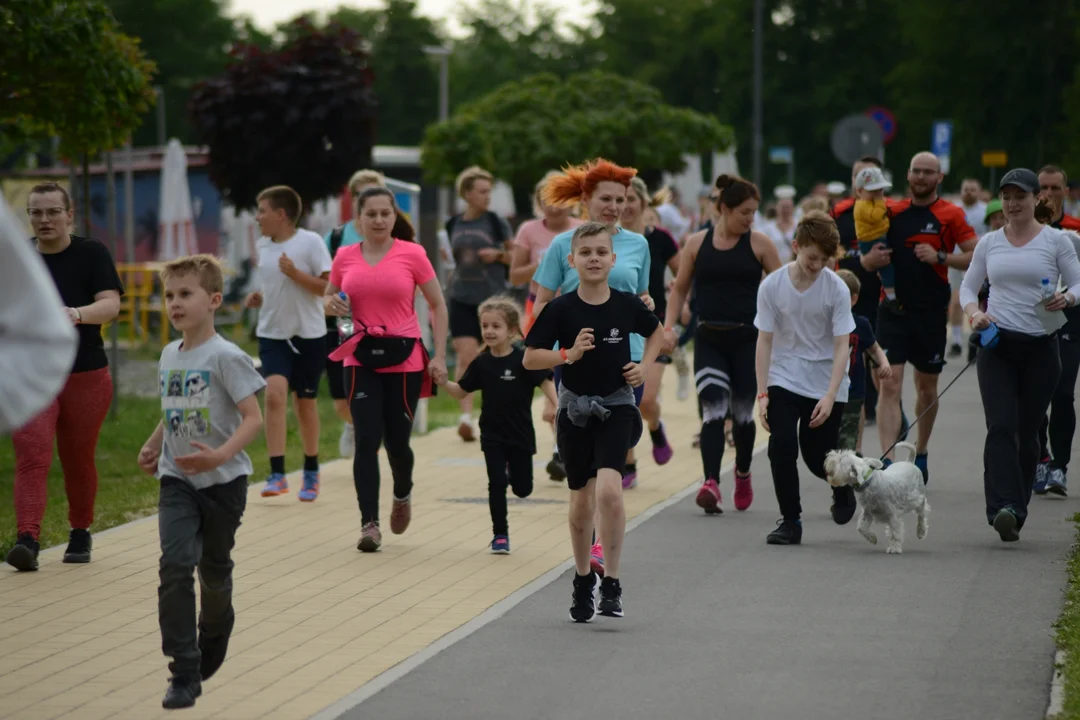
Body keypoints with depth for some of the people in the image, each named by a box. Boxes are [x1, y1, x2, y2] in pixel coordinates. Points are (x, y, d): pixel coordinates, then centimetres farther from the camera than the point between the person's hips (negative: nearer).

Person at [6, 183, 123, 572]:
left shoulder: (92, 253, -3)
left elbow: (110, 305, -16)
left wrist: (76, 314, -35)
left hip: (86, 377, -1)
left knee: (78, 460, 10)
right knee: (31, 457, -14)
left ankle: (80, 532, 30)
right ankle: (27, 540, -23)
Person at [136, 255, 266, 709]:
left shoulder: (226, 357, -14)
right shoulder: (169, 356, 6)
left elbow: (253, 418, -19)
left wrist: (221, 455, -32)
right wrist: (152, 447, 12)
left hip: (223, 481, -4)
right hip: (177, 480, 4)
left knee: (214, 570, 12)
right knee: (175, 565, -15)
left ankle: (213, 636, 43)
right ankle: (183, 673, -15)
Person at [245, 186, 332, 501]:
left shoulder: (310, 242, -10)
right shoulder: (262, 246, 7)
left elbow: (329, 287, -14)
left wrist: (295, 273, -24)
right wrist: (259, 298, 4)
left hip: (308, 335, -3)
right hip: (272, 334, 3)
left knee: (305, 402, 8)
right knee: (274, 392, -18)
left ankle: (311, 474, 28)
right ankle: (277, 474, -19)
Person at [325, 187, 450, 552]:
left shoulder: (412, 254, -3)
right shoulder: (345, 257, 5)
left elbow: (438, 306, 2)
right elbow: (328, 299, 20)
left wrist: (439, 356, -5)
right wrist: (334, 305, -5)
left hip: (404, 359, -1)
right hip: (361, 360, 1)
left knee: (396, 440, 4)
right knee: (366, 439, -9)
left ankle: (402, 495, 36)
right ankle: (369, 523, -7)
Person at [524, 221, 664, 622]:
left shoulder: (626, 305, -3)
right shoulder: (560, 309, -7)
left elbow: (656, 332, 17)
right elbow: (529, 358, -5)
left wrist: (645, 365, 1)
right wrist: (568, 354, -19)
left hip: (616, 408, -1)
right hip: (575, 409, 1)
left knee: (608, 490, -20)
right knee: (581, 502, 10)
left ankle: (611, 582, -10)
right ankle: (583, 581, 30)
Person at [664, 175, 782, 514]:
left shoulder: (759, 244, 0)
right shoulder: (697, 244, 4)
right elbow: (680, 288, 13)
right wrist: (669, 325, 0)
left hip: (747, 339, 0)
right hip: (709, 339, 0)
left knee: (742, 412, 9)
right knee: (713, 411, -13)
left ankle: (743, 473, 35)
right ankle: (711, 483, -24)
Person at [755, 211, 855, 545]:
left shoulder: (836, 289, -12)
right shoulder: (772, 286, -9)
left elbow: (841, 346, -11)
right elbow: (764, 341, -3)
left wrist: (830, 397, -20)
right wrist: (762, 394, -7)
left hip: (826, 383, -1)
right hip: (783, 380, 1)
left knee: (818, 458, 0)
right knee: (781, 447, -15)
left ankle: (842, 485, 35)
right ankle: (790, 520, 0)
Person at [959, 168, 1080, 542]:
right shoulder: (989, 243, 10)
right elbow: (968, 286, 16)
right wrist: (974, 312, -5)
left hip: (1040, 347, -1)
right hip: (997, 345, 1)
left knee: (1027, 431, 5)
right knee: (1001, 427, -15)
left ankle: (1017, 510, 18)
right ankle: (1004, 508, -26)